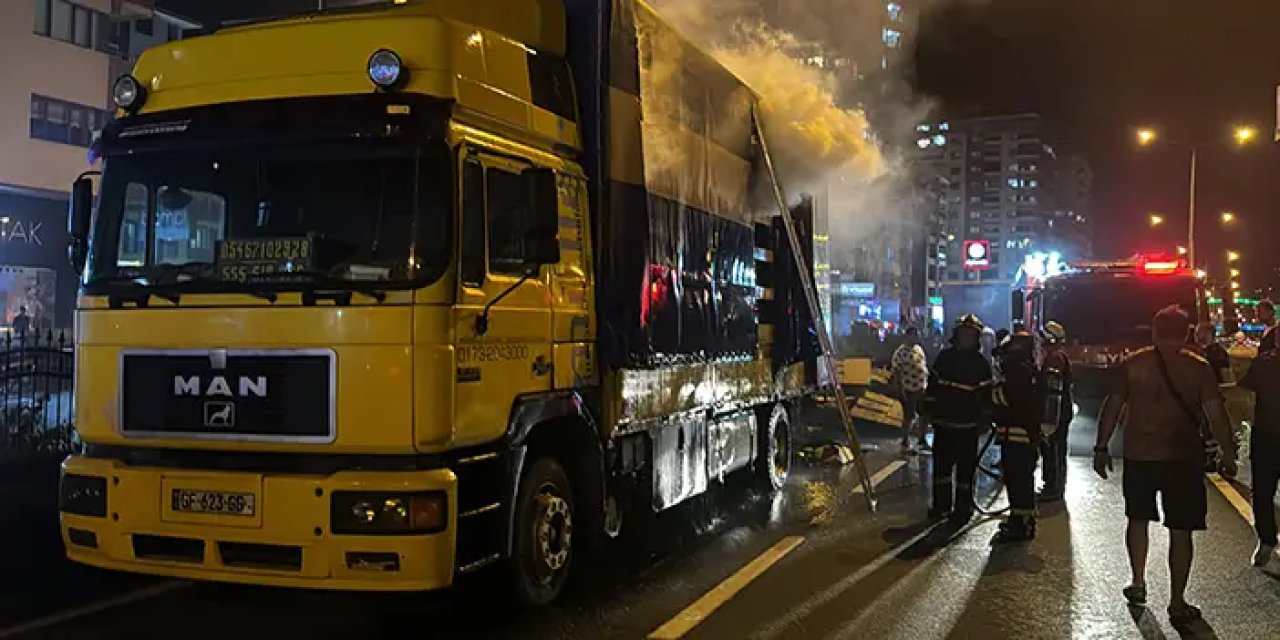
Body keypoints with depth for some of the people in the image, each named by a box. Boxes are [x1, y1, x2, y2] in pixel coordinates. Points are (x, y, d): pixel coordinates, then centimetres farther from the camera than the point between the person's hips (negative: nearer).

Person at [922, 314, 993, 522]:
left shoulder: (981, 363, -1)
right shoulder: (945, 357, 7)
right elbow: (932, 384, 12)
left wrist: (984, 419, -5)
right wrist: (929, 409, 10)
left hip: (967, 425, -3)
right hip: (943, 421, 3)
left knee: (966, 468, 2)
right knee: (941, 465, 9)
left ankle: (963, 508, 10)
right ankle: (941, 505, 19)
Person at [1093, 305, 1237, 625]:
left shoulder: (1132, 364, -1)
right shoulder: (1199, 368, -4)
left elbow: (1112, 407, -1)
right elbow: (1216, 414, -7)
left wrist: (1101, 447, 7)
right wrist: (1227, 453, 3)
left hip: (1138, 455, 2)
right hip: (1183, 458, -1)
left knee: (1138, 518, 20)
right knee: (1180, 530, 5)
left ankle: (1138, 584, 26)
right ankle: (1177, 603, 8)